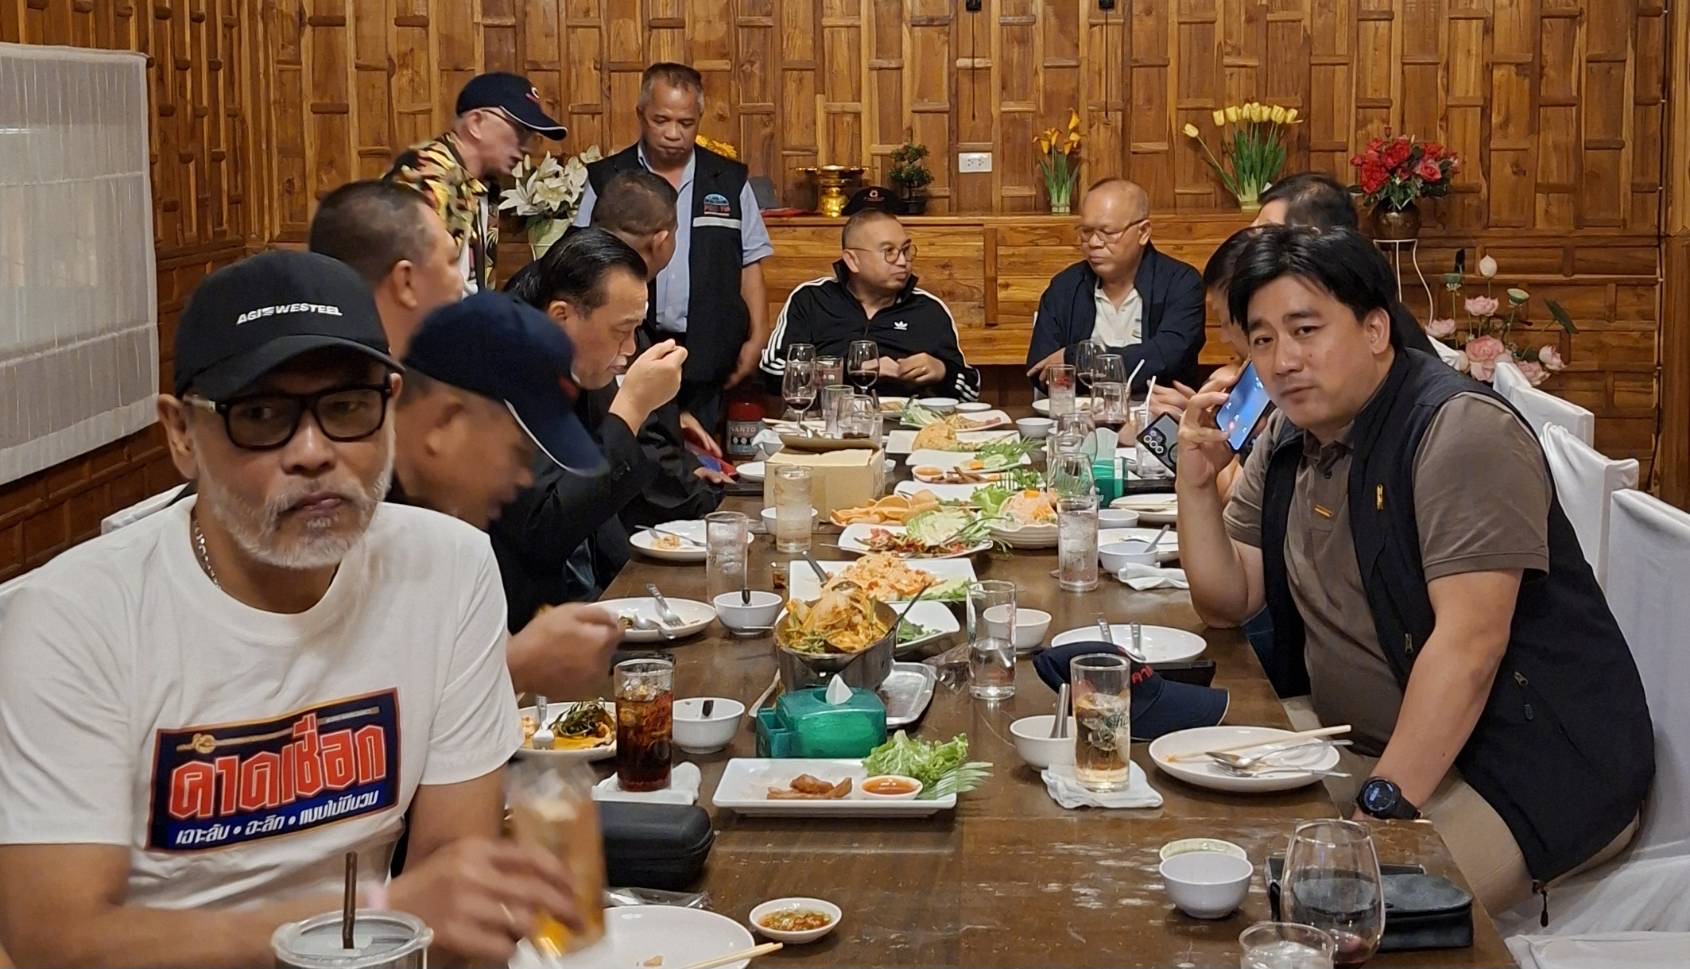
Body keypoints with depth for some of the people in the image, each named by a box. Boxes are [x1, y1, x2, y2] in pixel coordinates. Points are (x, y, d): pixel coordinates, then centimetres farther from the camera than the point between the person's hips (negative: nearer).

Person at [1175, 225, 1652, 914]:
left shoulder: (1461, 430, -17)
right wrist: (1197, 480, -2)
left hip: (1532, 772, -8)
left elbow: (1469, 642, -24)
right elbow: (1228, 599, 14)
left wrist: (1384, 806, -28)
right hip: (1365, 750, 8)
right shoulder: (1290, 440, 10)